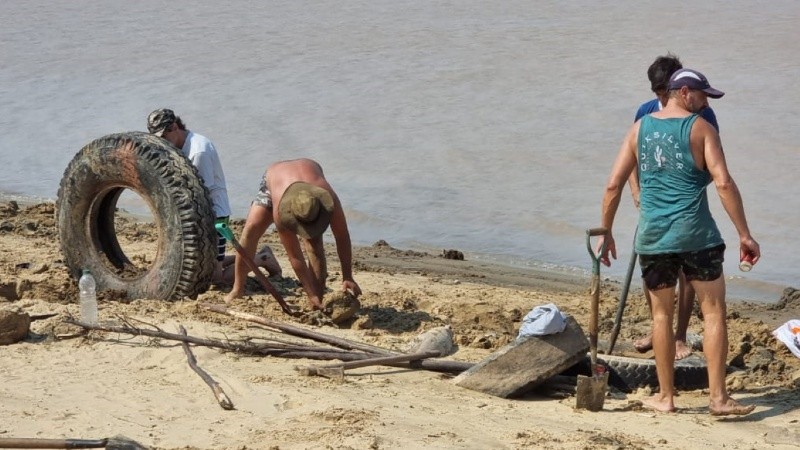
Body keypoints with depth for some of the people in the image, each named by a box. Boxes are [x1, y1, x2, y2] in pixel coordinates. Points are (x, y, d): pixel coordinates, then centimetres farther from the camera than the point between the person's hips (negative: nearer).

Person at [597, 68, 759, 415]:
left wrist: (605, 233, 14)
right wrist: (744, 235, -9)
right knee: (714, 311, 3)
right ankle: (718, 397, -1)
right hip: (695, 233, -4)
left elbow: (613, 185, 5)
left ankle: (665, 396, 16)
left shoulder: (640, 129, 8)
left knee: (662, 314, 13)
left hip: (652, 236, 4)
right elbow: (724, 183, -12)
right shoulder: (701, 129, -2)